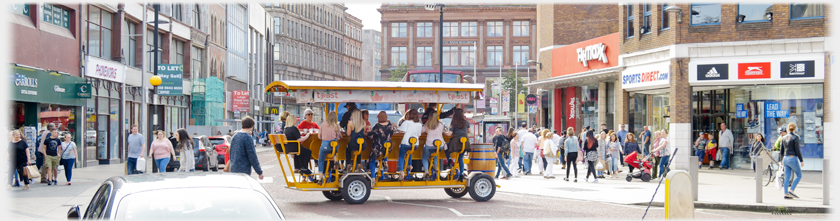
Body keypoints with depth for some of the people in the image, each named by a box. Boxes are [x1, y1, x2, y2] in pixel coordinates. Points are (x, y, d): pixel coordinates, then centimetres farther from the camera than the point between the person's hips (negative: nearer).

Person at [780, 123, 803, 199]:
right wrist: (801, 161, -7)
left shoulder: (784, 138, 8)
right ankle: (791, 190, -4)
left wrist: (781, 160, 22)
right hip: (793, 158, -6)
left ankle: (786, 194, 6)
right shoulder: (795, 137, -9)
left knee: (787, 177, 8)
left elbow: (781, 151, 12)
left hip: (785, 159, 6)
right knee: (799, 175, 7)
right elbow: (797, 150, -12)